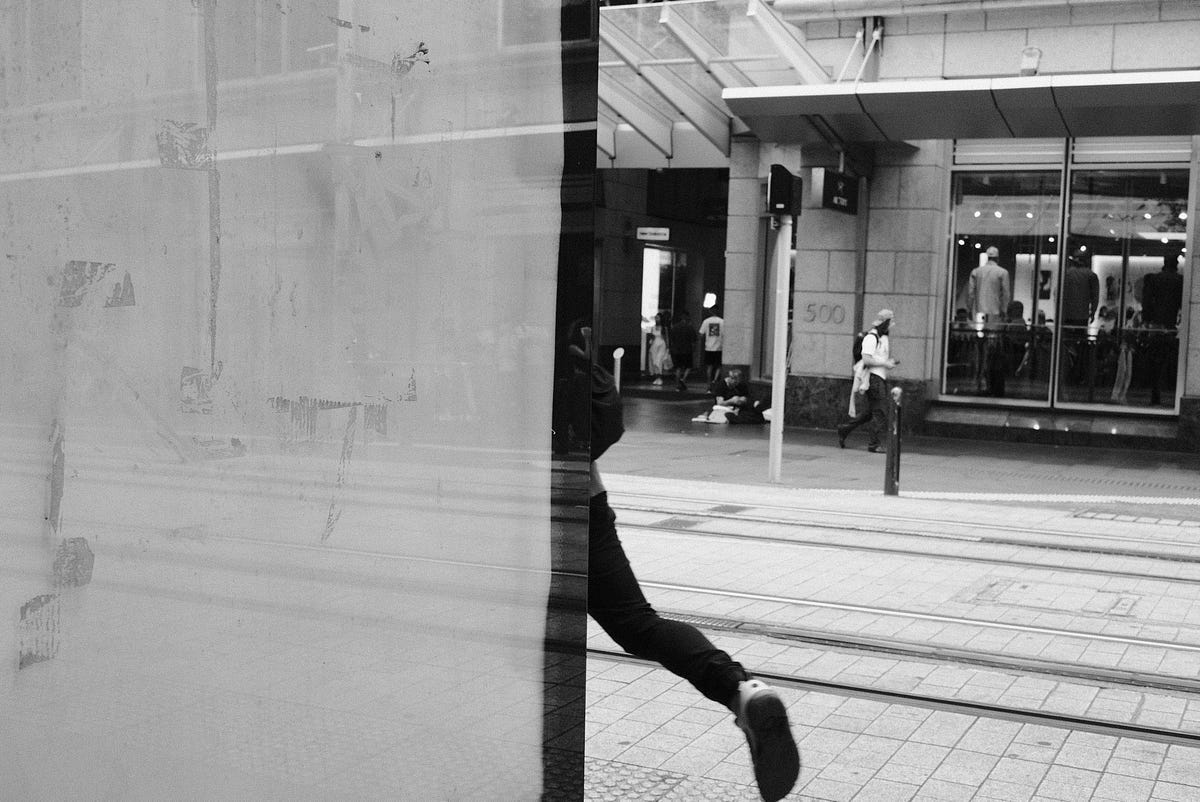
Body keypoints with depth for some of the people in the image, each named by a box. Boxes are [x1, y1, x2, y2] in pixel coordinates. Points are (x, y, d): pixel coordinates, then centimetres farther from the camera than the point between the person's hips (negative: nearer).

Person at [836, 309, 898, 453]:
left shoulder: (884, 338, 16)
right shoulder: (871, 337, -14)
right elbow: (866, 359, -21)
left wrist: (891, 362, 9)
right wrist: (885, 363, -18)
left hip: (881, 377, 10)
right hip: (873, 377, -10)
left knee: (870, 412, 14)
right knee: (880, 413, -7)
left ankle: (844, 429, 23)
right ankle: (874, 444, 0)